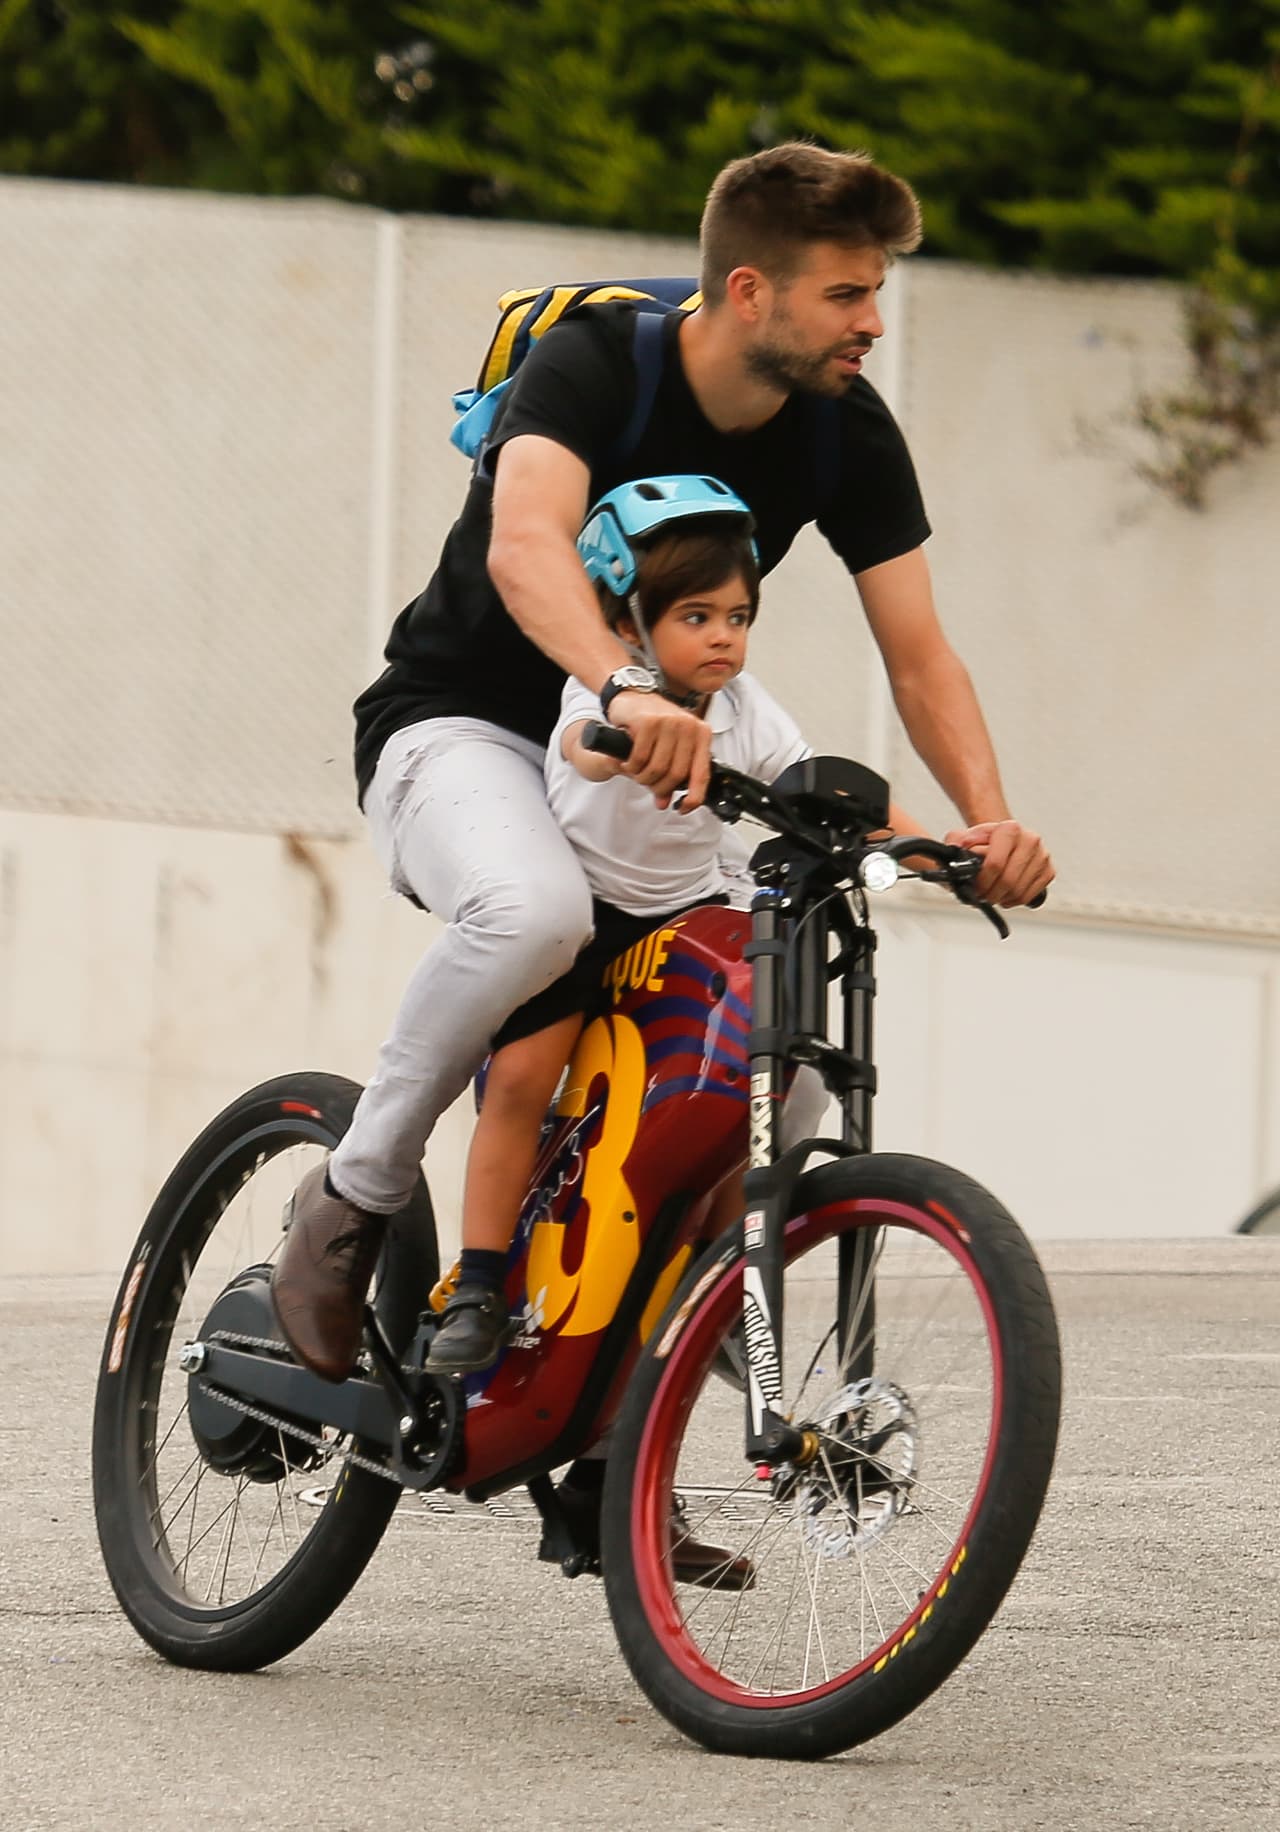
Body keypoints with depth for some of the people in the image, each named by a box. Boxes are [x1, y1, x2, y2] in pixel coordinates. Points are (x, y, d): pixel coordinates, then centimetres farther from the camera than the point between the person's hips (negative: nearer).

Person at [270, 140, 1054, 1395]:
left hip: (644, 769, 6)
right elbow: (526, 546, -42)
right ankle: (352, 1200, -18)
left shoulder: (847, 434, -7)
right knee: (537, 911, -40)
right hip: (459, 727, -6)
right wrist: (626, 692, -61)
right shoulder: (594, 365, -23)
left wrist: (989, 817, -27)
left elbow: (919, 654, -8)